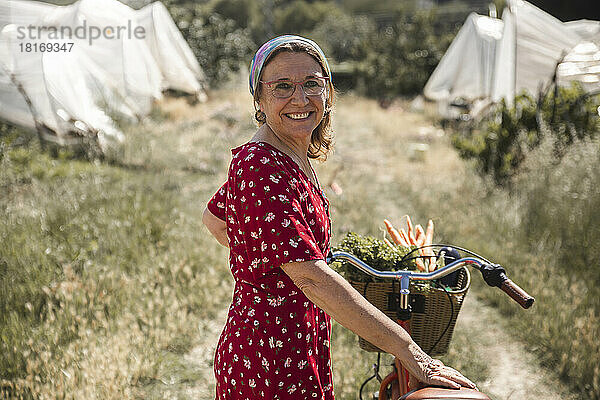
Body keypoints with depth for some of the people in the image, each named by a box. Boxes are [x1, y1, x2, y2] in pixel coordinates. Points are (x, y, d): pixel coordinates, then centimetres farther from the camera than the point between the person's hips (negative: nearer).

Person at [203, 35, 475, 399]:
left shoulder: (295, 160, 6)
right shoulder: (262, 169, -24)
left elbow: (215, 219, 20)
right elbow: (311, 277, -32)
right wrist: (408, 350, -32)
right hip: (272, 369, -9)